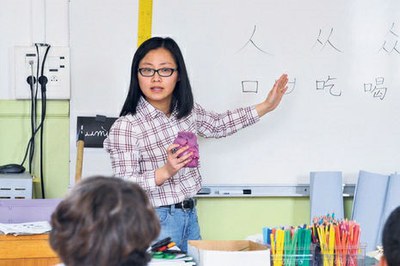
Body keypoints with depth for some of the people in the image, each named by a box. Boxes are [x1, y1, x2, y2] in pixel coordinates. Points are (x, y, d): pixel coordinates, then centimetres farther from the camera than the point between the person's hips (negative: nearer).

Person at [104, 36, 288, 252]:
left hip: (190, 216, 7)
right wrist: (166, 171, -32)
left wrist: (266, 106, 21)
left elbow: (218, 125, 23)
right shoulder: (126, 126, -18)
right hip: (156, 220, -7)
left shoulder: (187, 111, 4)